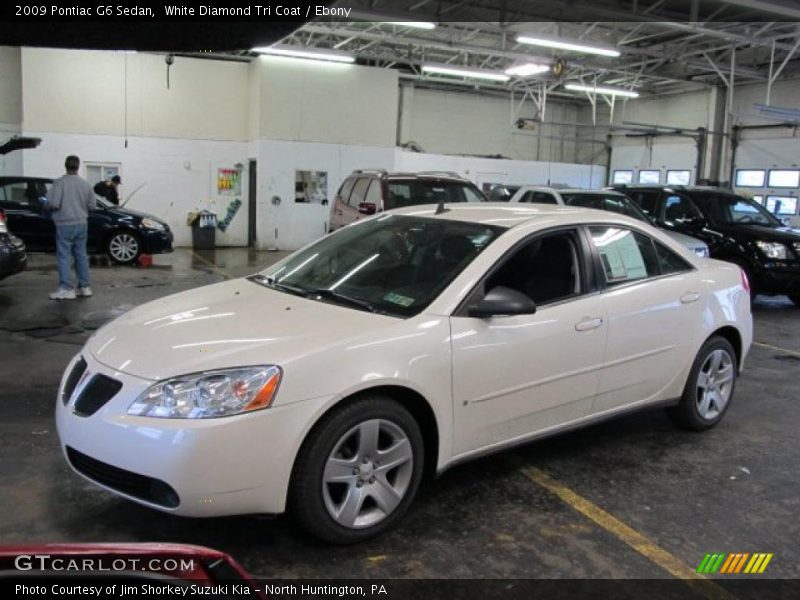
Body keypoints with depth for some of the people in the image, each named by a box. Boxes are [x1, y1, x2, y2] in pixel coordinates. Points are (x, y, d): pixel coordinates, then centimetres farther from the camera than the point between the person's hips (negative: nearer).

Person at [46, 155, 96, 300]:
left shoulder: (60, 182, -11)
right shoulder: (86, 184, 5)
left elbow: (53, 203, -18)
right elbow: (92, 205, 8)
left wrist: (46, 207, 4)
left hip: (65, 224, -5)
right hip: (81, 224, 5)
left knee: (64, 256, -3)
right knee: (81, 255, 12)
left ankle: (66, 289, -6)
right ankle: (84, 287, 15)